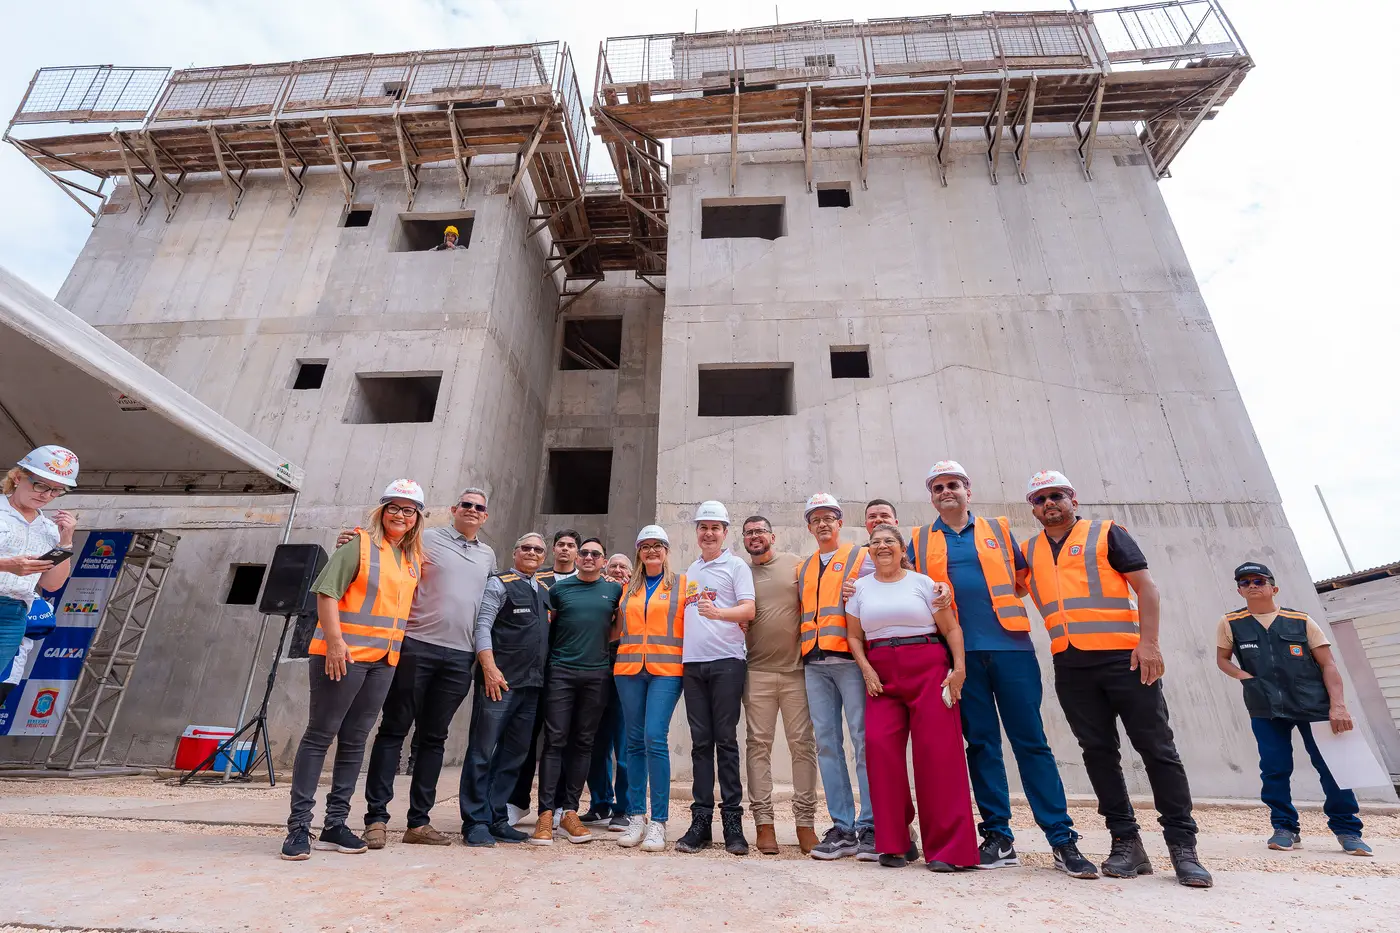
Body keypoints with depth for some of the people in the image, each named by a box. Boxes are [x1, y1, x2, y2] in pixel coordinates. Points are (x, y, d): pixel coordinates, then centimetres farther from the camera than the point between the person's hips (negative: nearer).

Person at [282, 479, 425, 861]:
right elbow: (326, 591, -12)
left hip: (384, 660, 6)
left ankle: (335, 825, 22)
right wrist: (334, 640, -19)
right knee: (319, 735, 2)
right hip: (343, 654, -6)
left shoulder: (415, 558, 12)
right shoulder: (360, 544, -6)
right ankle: (298, 826, 12)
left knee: (354, 740, 12)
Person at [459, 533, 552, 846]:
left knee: (514, 754, 10)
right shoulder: (499, 584, -1)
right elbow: (482, 626, -9)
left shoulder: (545, 591, 17)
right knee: (483, 751, -1)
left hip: (532, 683, 6)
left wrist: (544, 675, 13)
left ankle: (496, 818, 20)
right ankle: (475, 822, 8)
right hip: (500, 679, -6)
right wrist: (489, 667, -17)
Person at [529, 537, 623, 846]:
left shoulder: (614, 590, 9)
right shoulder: (559, 588, 7)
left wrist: (603, 645, 5)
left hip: (597, 675, 1)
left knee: (583, 742, 6)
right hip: (561, 672, -1)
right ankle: (546, 813, 3)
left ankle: (570, 811, 15)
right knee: (555, 740, -3)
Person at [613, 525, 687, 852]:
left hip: (666, 669, -4)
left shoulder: (682, 584, 7)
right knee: (634, 742, 7)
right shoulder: (629, 587, 16)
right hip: (629, 669, 4)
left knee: (655, 739, -12)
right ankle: (635, 817, 17)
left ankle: (658, 821, -1)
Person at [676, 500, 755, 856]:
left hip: (726, 660, -5)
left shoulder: (736, 566, 2)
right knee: (700, 742, 7)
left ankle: (732, 820, 6)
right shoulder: (690, 571, 19)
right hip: (693, 662, 5)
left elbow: (748, 610, -9)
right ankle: (701, 820, 12)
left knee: (725, 740, -2)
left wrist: (717, 612, -25)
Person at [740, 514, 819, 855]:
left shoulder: (795, 564, 5)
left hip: (795, 669, -1)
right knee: (759, 745, 4)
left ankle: (805, 822, 15)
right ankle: (764, 822, 12)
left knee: (803, 744, 3)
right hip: (757, 671, 1)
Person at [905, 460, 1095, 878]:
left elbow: (1023, 579, 14)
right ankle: (999, 837, 16)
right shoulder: (920, 541, 12)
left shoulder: (998, 529, 13)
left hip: (1010, 644, 0)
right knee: (981, 743, 6)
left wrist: (998, 602, 0)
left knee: (1031, 740, 1)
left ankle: (1063, 840, 10)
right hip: (960, 652, 0)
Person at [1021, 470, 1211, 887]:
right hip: (1070, 666, 4)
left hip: (1123, 657, -3)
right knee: (1098, 752, 7)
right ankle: (1125, 843, 16)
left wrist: (1149, 642, -12)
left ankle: (1182, 845, 11)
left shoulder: (1107, 534, 4)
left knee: (1157, 747, 0)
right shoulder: (1029, 551, 14)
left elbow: (1146, 587, -2)